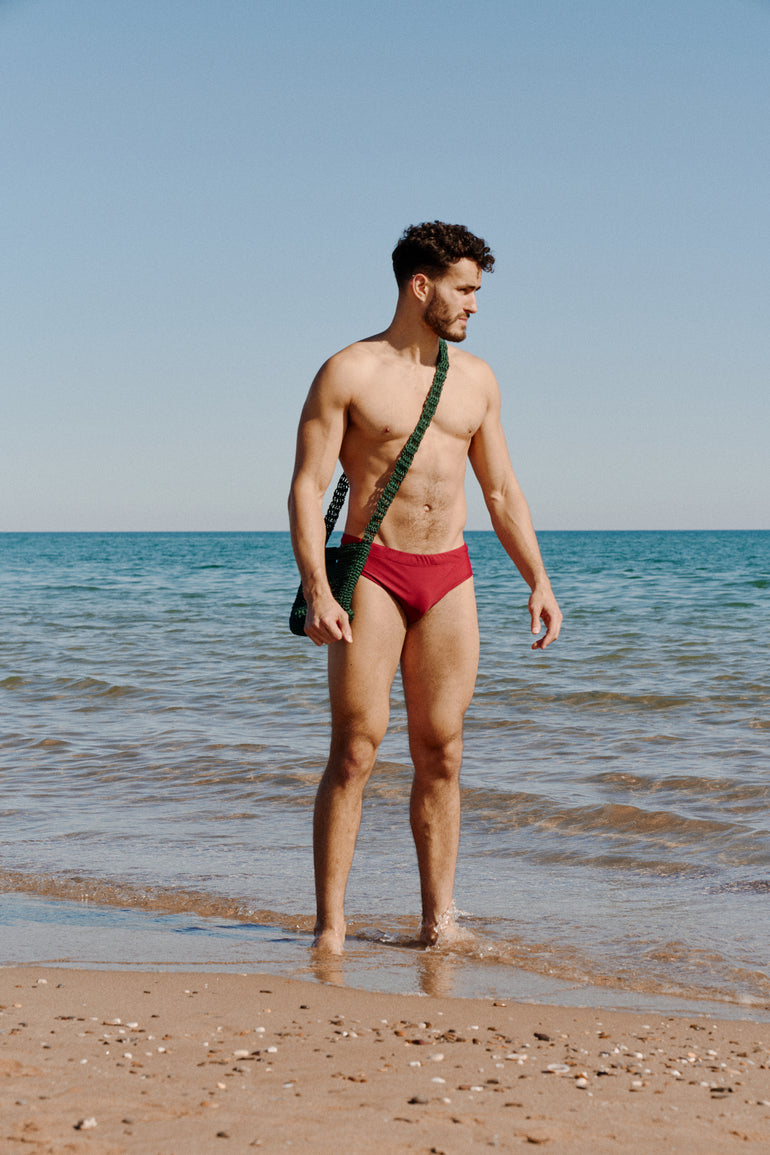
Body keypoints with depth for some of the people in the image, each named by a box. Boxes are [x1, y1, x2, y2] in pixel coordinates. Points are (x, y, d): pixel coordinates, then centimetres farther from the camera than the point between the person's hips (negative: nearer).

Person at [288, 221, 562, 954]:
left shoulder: (476, 379, 12)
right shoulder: (347, 373, -3)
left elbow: (502, 491, 17)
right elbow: (307, 488, -8)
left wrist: (538, 579, 8)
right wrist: (317, 591, -19)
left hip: (449, 578, 4)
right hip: (373, 573, -4)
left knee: (441, 754, 4)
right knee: (355, 750, -7)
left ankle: (439, 921, 11)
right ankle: (330, 925, -2)